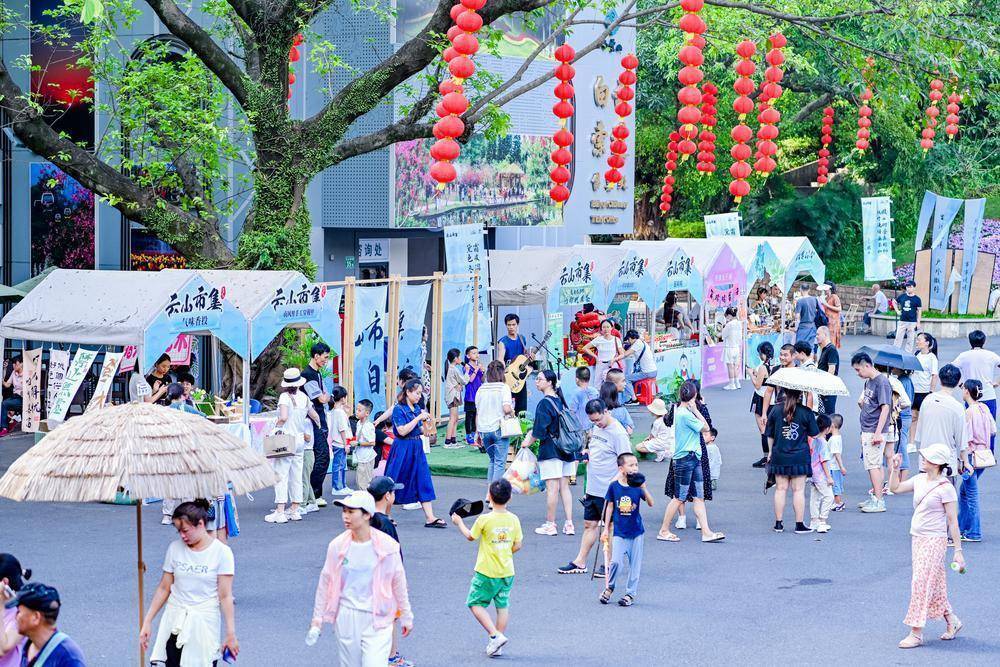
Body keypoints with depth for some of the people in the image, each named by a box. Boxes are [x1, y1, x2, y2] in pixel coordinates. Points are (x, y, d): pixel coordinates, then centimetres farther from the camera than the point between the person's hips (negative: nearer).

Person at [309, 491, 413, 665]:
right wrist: (318, 616, 11)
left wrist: (406, 616, 8)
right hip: (346, 618, 3)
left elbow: (398, 582, 2)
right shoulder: (337, 545, -3)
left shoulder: (387, 546, -8)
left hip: (376, 619, -3)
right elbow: (326, 582, 7)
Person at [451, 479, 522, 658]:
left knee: (475, 604, 8)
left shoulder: (484, 519, -17)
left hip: (486, 571, -5)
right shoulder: (514, 519, -4)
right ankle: (496, 646, 18)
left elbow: (470, 537, 0)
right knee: (503, 606, 14)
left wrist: (459, 522, 17)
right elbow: (517, 545, 3)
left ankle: (495, 635, -6)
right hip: (507, 572, 5)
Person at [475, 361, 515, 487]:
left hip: (484, 429, 5)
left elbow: (477, 413, 9)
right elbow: (507, 409, -19)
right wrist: (512, 413, 3)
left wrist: (478, 432, 17)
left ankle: (489, 485, 15)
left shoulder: (481, 389, 5)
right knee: (500, 462, 1)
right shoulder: (503, 388, -7)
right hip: (499, 428, -5)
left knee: (492, 460, 21)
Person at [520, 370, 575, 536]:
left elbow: (540, 430, -14)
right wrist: (532, 432, 25)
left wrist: (528, 442, 2)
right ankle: (569, 524, 7)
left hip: (550, 450, -7)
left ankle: (550, 525, 2)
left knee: (552, 488, -3)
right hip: (566, 451, 8)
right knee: (564, 487, 9)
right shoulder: (561, 401, 10)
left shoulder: (544, 404, -14)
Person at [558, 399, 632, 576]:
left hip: (609, 490, -8)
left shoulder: (618, 433, -16)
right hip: (592, 488, 8)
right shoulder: (595, 428, 9)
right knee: (589, 524, 13)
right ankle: (580, 563, 18)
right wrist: (586, 453, 7)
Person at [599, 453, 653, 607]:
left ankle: (631, 593, 18)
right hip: (619, 532, -1)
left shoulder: (638, 485, -6)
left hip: (636, 531, 1)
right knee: (616, 561, -10)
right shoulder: (614, 486, -5)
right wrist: (606, 529, 6)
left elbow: (651, 503, -16)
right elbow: (610, 507, 4)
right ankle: (609, 588, 15)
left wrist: (644, 489, -32)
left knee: (635, 564, 5)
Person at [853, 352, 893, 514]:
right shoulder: (868, 381, 13)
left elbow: (885, 408, -20)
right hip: (866, 430, 9)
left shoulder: (882, 382, -15)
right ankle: (875, 498, 21)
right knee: (872, 465, 14)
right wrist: (861, 402, 7)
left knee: (874, 465, -7)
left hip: (875, 431, -9)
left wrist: (878, 433, -23)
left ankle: (879, 502, -5)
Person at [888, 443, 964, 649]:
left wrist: (958, 550, -13)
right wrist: (894, 469, 6)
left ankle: (916, 633, -4)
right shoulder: (920, 480, 6)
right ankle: (952, 621, 31)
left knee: (921, 583, -8)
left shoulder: (945, 488, -15)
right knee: (934, 585, 15)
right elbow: (896, 487, 21)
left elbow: (953, 521, -13)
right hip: (917, 538, 8)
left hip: (934, 541, -8)